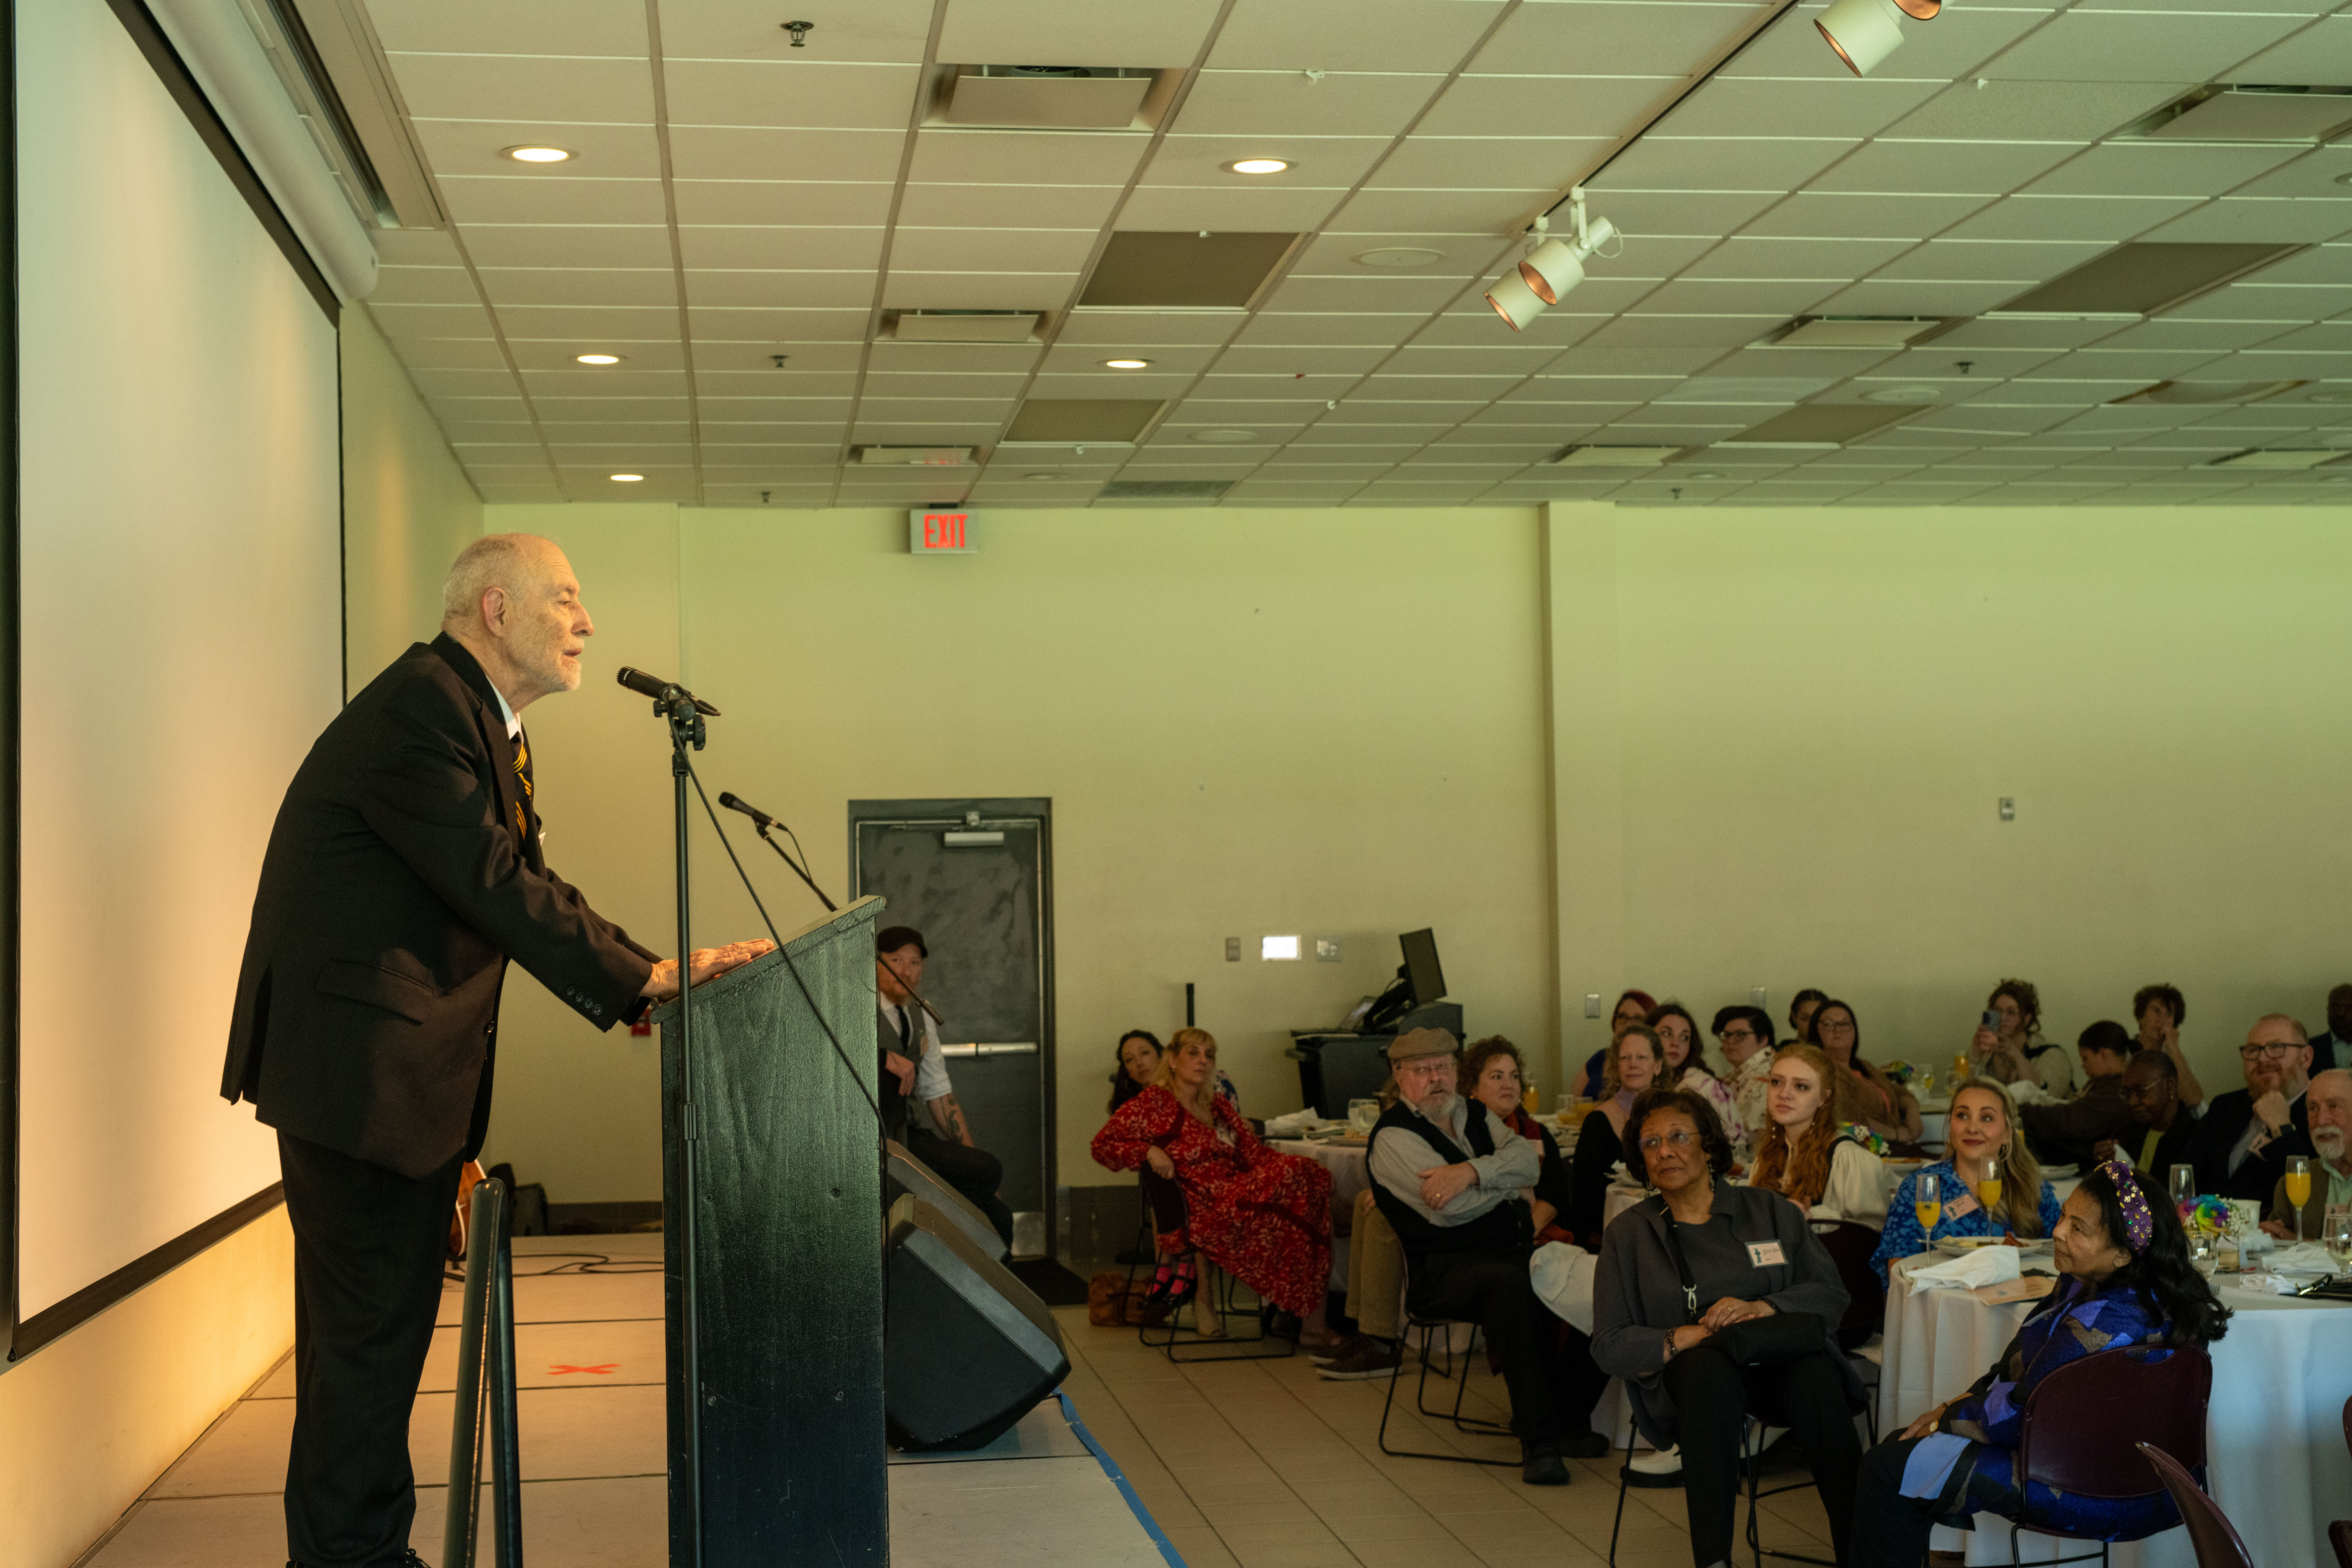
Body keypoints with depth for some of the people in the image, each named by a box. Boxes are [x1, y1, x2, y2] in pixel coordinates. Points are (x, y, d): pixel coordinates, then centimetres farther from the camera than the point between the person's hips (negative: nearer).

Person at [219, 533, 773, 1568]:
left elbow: (515, 885, 14)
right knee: (370, 1329, -4)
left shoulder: (479, 719, 15)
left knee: (371, 1326, 15)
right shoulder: (416, 713, -18)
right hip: (357, 1064, -10)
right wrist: (647, 978, -21)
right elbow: (498, 887, -24)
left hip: (406, 1066, 10)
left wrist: (634, 985, 3)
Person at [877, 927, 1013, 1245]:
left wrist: (972, 1160, 11)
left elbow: (939, 1092, 18)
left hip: (907, 1132, 8)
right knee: (990, 1170, -22)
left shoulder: (920, 1017, 15)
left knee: (998, 1215, -4)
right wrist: (885, 1057, -32)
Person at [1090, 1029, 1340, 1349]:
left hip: (1238, 1196, 7)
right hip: (1201, 1212, -7)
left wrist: (1290, 1164, -1)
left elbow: (1253, 1151, 18)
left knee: (1315, 1178, -20)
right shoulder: (1154, 1103, 5)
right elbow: (1103, 1145, 1)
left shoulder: (1218, 1106, 26)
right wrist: (1149, 1152, -15)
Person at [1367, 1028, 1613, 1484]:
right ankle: (1538, 1441, -33)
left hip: (1518, 1249, 7)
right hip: (1443, 1268, -7)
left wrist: (1472, 1171, -18)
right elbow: (1449, 1207, -16)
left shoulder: (1476, 1115, 19)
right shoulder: (1393, 1136, -3)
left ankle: (1566, 1419, -2)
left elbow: (1528, 1162, 1)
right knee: (1512, 1286, -38)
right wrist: (1507, 1178, 1)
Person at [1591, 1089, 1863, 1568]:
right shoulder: (1627, 1234, 13)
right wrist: (1682, 1338, -13)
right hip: (1692, 1375, -1)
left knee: (1816, 1381, -34)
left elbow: (1832, 1295, 8)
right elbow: (1609, 1347, 5)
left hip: (1781, 1356, 1)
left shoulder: (1769, 1211, 16)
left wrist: (1762, 1308, -12)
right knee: (1709, 1368, -37)